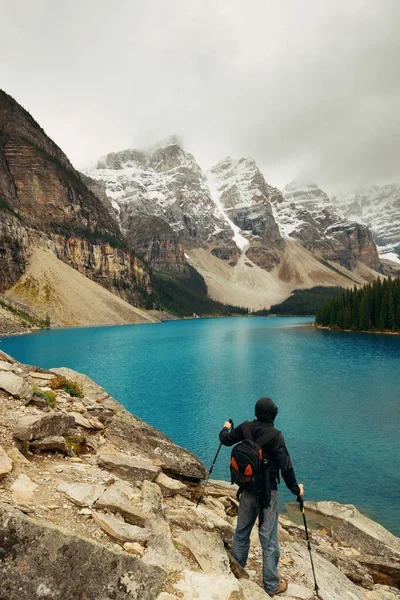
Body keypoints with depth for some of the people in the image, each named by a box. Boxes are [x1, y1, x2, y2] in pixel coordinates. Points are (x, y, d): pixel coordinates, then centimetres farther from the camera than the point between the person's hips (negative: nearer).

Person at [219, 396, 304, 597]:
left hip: (247, 488, 5)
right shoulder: (275, 435, -20)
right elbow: (285, 465, -18)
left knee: (242, 530, 21)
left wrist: (226, 429, 30)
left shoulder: (245, 428, -6)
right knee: (268, 538, 8)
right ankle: (272, 585, 24)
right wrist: (295, 488, -3)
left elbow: (225, 440, 9)